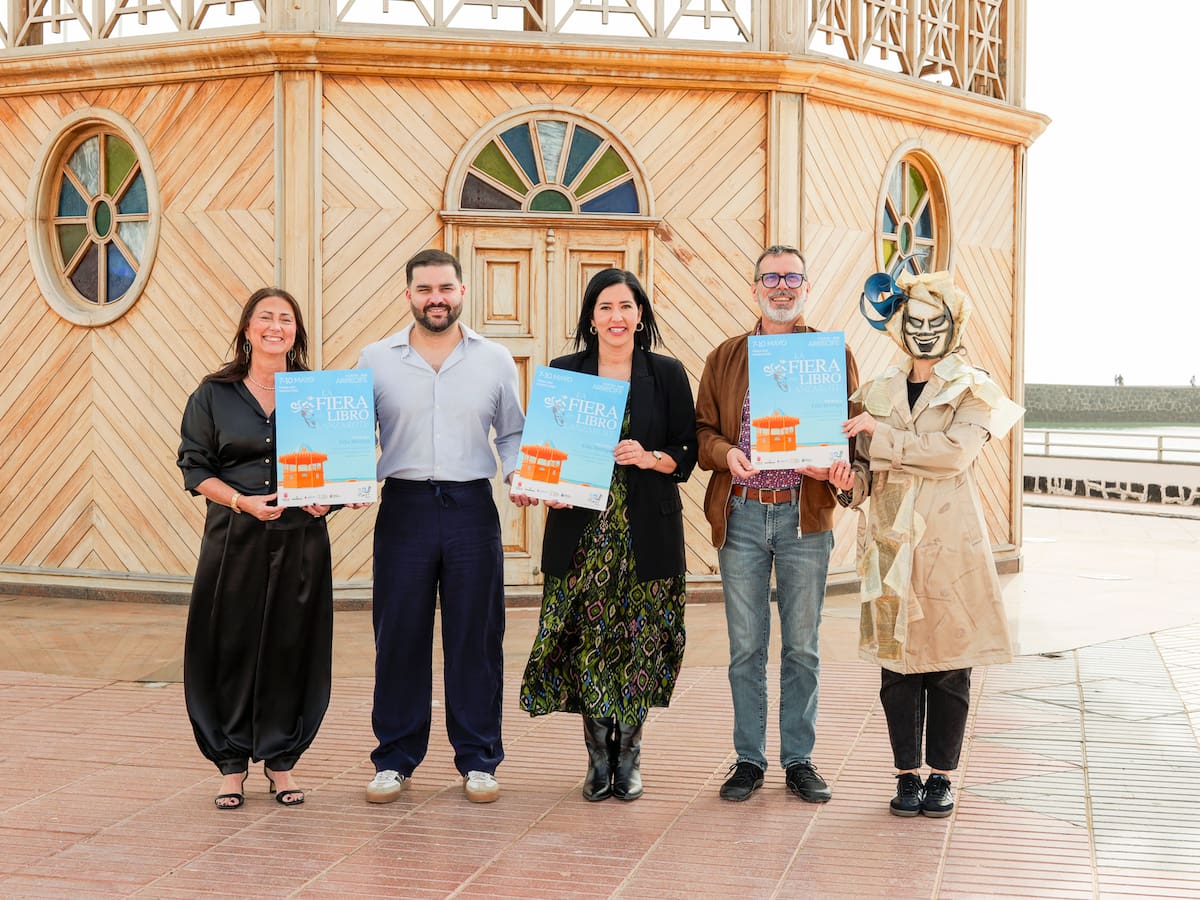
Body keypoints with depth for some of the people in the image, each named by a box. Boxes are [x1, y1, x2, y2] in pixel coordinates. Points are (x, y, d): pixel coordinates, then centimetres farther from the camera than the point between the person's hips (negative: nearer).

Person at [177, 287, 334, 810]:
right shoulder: (214, 395, 4)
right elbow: (195, 467, 2)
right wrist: (242, 501, -14)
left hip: (301, 537, 1)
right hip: (235, 537, -1)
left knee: (291, 646, 3)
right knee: (231, 647, 1)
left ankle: (280, 759, 17)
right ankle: (232, 764, 14)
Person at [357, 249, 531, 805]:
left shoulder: (495, 360, 8)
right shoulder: (376, 361, 7)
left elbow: (512, 435, 12)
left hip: (472, 508, 0)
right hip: (404, 507, 0)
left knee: (476, 636, 4)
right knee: (399, 636, 3)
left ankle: (477, 760, 15)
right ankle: (395, 759, 15)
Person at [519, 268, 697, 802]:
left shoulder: (667, 374, 5)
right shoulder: (562, 372, 7)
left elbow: (687, 453, 4)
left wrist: (650, 457, -15)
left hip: (647, 531, 0)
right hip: (581, 530, 1)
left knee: (639, 639, 1)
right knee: (587, 639, -1)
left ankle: (629, 757, 16)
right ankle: (599, 757, 13)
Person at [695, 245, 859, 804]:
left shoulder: (833, 355, 7)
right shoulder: (724, 358, 12)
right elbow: (701, 430, 10)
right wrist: (726, 453, -12)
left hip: (805, 513, -1)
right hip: (740, 513, 1)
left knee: (801, 646, 5)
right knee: (745, 647, 5)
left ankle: (799, 759, 16)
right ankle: (749, 759, 15)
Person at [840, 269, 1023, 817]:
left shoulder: (974, 390, 2)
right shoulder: (879, 390, 13)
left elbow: (954, 451, -15)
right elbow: (865, 466, 15)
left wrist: (881, 435, -14)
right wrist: (849, 473, -9)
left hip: (950, 540, -2)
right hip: (891, 539, 3)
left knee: (949, 660, 1)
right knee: (897, 659, 3)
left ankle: (941, 776, 13)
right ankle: (907, 773, 14)